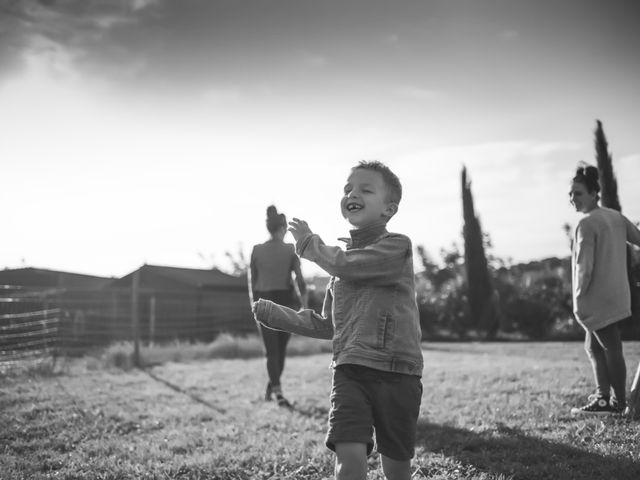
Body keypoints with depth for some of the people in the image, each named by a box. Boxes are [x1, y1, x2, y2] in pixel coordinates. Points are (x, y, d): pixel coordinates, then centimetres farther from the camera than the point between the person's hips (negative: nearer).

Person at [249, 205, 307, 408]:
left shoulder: (257, 250, 0)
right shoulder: (290, 250, -4)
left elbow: (252, 281, 3)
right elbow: (299, 279, -8)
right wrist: (304, 301, 3)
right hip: (285, 301, -1)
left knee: (271, 350, 4)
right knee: (281, 348, 17)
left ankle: (277, 391, -8)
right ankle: (272, 387, 22)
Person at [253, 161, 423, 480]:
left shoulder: (397, 246, -3)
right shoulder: (342, 257, 18)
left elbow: (346, 266, -18)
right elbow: (328, 325, 24)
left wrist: (308, 243, 0)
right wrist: (277, 315, 16)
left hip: (396, 372, -4)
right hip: (350, 369, 4)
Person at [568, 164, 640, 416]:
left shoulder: (587, 224, -15)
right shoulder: (616, 217, 9)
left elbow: (585, 266, -20)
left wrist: (579, 298, -10)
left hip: (598, 299, -9)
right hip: (616, 296, 9)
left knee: (611, 349, -1)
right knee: (593, 347, 17)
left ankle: (618, 402, 8)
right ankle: (602, 396, 22)